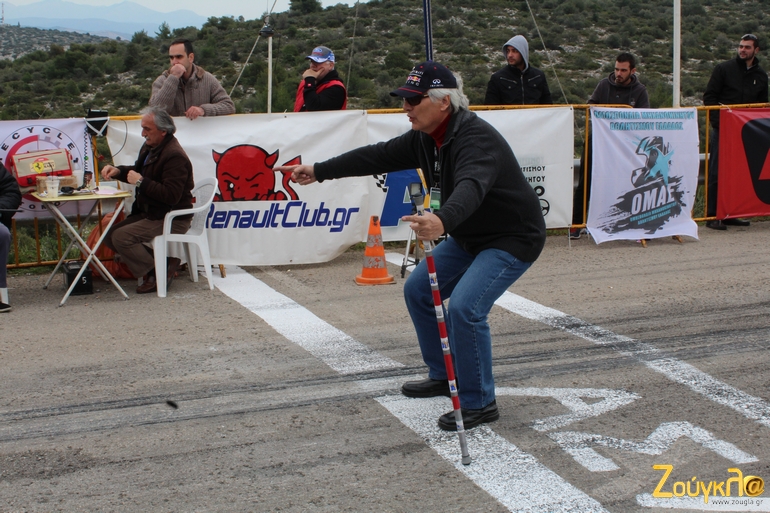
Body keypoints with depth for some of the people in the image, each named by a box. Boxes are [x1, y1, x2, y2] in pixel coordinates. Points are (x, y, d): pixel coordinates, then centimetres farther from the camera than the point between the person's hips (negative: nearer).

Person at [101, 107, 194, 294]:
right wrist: (117, 171, 6)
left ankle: (157, 273, -7)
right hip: (150, 213, 10)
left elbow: (171, 195, -30)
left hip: (172, 219, -10)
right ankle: (154, 263, 4)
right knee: (110, 235, 4)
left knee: (121, 237, -21)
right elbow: (139, 171, 27)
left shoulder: (175, 156, -23)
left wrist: (140, 182, -25)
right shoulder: (150, 147, 8)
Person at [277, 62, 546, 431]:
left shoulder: (476, 139, -31)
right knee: (418, 290, 12)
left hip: (512, 238, -10)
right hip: (468, 236, 10)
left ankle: (480, 404, -8)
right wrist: (318, 171, 4)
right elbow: (379, 156, 5)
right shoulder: (425, 138, -2)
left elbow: (471, 186, -50)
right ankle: (444, 376, 27)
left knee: (464, 307, -24)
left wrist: (442, 221, -70)